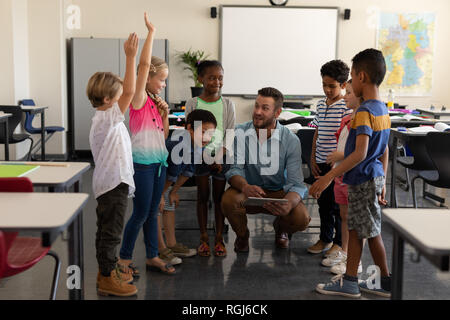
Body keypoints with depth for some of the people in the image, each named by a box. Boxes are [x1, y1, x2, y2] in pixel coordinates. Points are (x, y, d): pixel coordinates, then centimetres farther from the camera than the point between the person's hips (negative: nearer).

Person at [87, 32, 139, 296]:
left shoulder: (103, 119, 12)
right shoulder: (108, 117, -18)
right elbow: (130, 91, -26)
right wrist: (131, 57, -26)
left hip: (109, 183, 10)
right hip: (113, 184, -10)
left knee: (107, 230, 19)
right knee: (111, 230, -2)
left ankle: (107, 270, 32)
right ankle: (107, 279, 8)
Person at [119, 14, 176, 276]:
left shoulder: (156, 102, 12)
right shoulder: (139, 98, -10)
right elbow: (144, 64, -22)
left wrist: (165, 113, 2)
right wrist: (151, 32, -19)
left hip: (159, 161, 7)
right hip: (142, 163, -7)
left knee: (152, 212, 13)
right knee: (140, 214, 0)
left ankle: (153, 257, 22)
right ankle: (125, 257, 14)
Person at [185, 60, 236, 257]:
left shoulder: (227, 104, 2)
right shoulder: (193, 104, -1)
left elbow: (230, 135, 0)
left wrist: (220, 157, -11)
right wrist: (205, 155, -11)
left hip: (222, 155, 1)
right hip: (200, 155, 0)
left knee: (219, 196, 7)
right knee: (202, 196, 6)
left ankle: (219, 237, 16)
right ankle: (203, 237, 15)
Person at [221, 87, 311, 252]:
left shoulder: (290, 140, -13)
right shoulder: (240, 133, -11)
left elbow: (296, 183, -17)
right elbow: (233, 169, -15)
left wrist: (288, 204, -41)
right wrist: (245, 187, -40)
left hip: (279, 192, 0)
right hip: (248, 191, 0)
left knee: (302, 219, -27)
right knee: (228, 200, -34)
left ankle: (280, 227, 16)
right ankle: (242, 235, 4)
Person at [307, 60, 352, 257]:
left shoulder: (347, 106, -10)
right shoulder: (321, 104, 10)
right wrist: (313, 158, 10)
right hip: (321, 163, 6)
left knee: (338, 204, 2)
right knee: (323, 201, 14)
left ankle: (340, 242, 16)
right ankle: (325, 238, 27)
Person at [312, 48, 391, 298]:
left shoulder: (364, 112, -20)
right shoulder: (383, 110, 9)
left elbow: (360, 153, -29)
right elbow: (384, 152, 14)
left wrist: (328, 177, -30)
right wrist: (382, 183, 21)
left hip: (363, 180, -9)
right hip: (374, 177, 9)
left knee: (371, 232, 4)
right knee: (355, 229, 14)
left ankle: (386, 283, 19)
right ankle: (349, 282, 22)